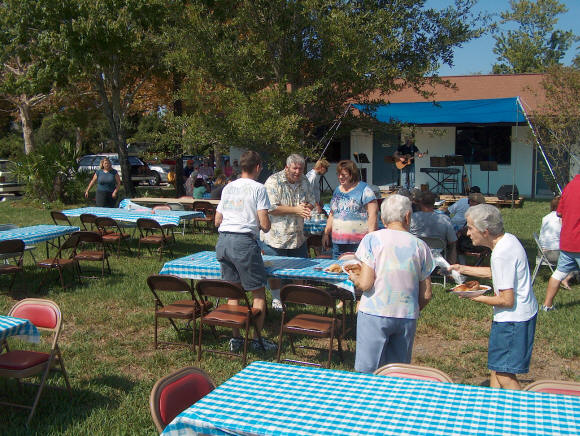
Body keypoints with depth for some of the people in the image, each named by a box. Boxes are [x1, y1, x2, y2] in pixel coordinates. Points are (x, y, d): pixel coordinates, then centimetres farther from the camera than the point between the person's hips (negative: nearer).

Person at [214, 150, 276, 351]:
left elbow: (217, 221, 18)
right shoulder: (258, 188, -2)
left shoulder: (228, 187, 16)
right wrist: (265, 226, 13)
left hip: (223, 240, 6)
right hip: (244, 241, -6)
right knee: (259, 293, 5)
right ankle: (256, 339, 7)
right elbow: (264, 225, -8)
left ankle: (235, 338, 17)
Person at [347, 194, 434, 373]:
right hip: (407, 317, 3)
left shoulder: (372, 239, -5)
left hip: (375, 313, -3)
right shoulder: (420, 245, 3)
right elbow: (426, 295, 5)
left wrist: (354, 278, 10)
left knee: (366, 372, 6)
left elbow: (365, 284, -11)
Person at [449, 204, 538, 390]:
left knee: (504, 374, -3)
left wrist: (475, 298, -10)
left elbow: (507, 300, -23)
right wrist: (463, 269, 17)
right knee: (495, 367, 19)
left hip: (513, 319, -10)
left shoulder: (502, 254, -26)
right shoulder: (508, 239, 4)